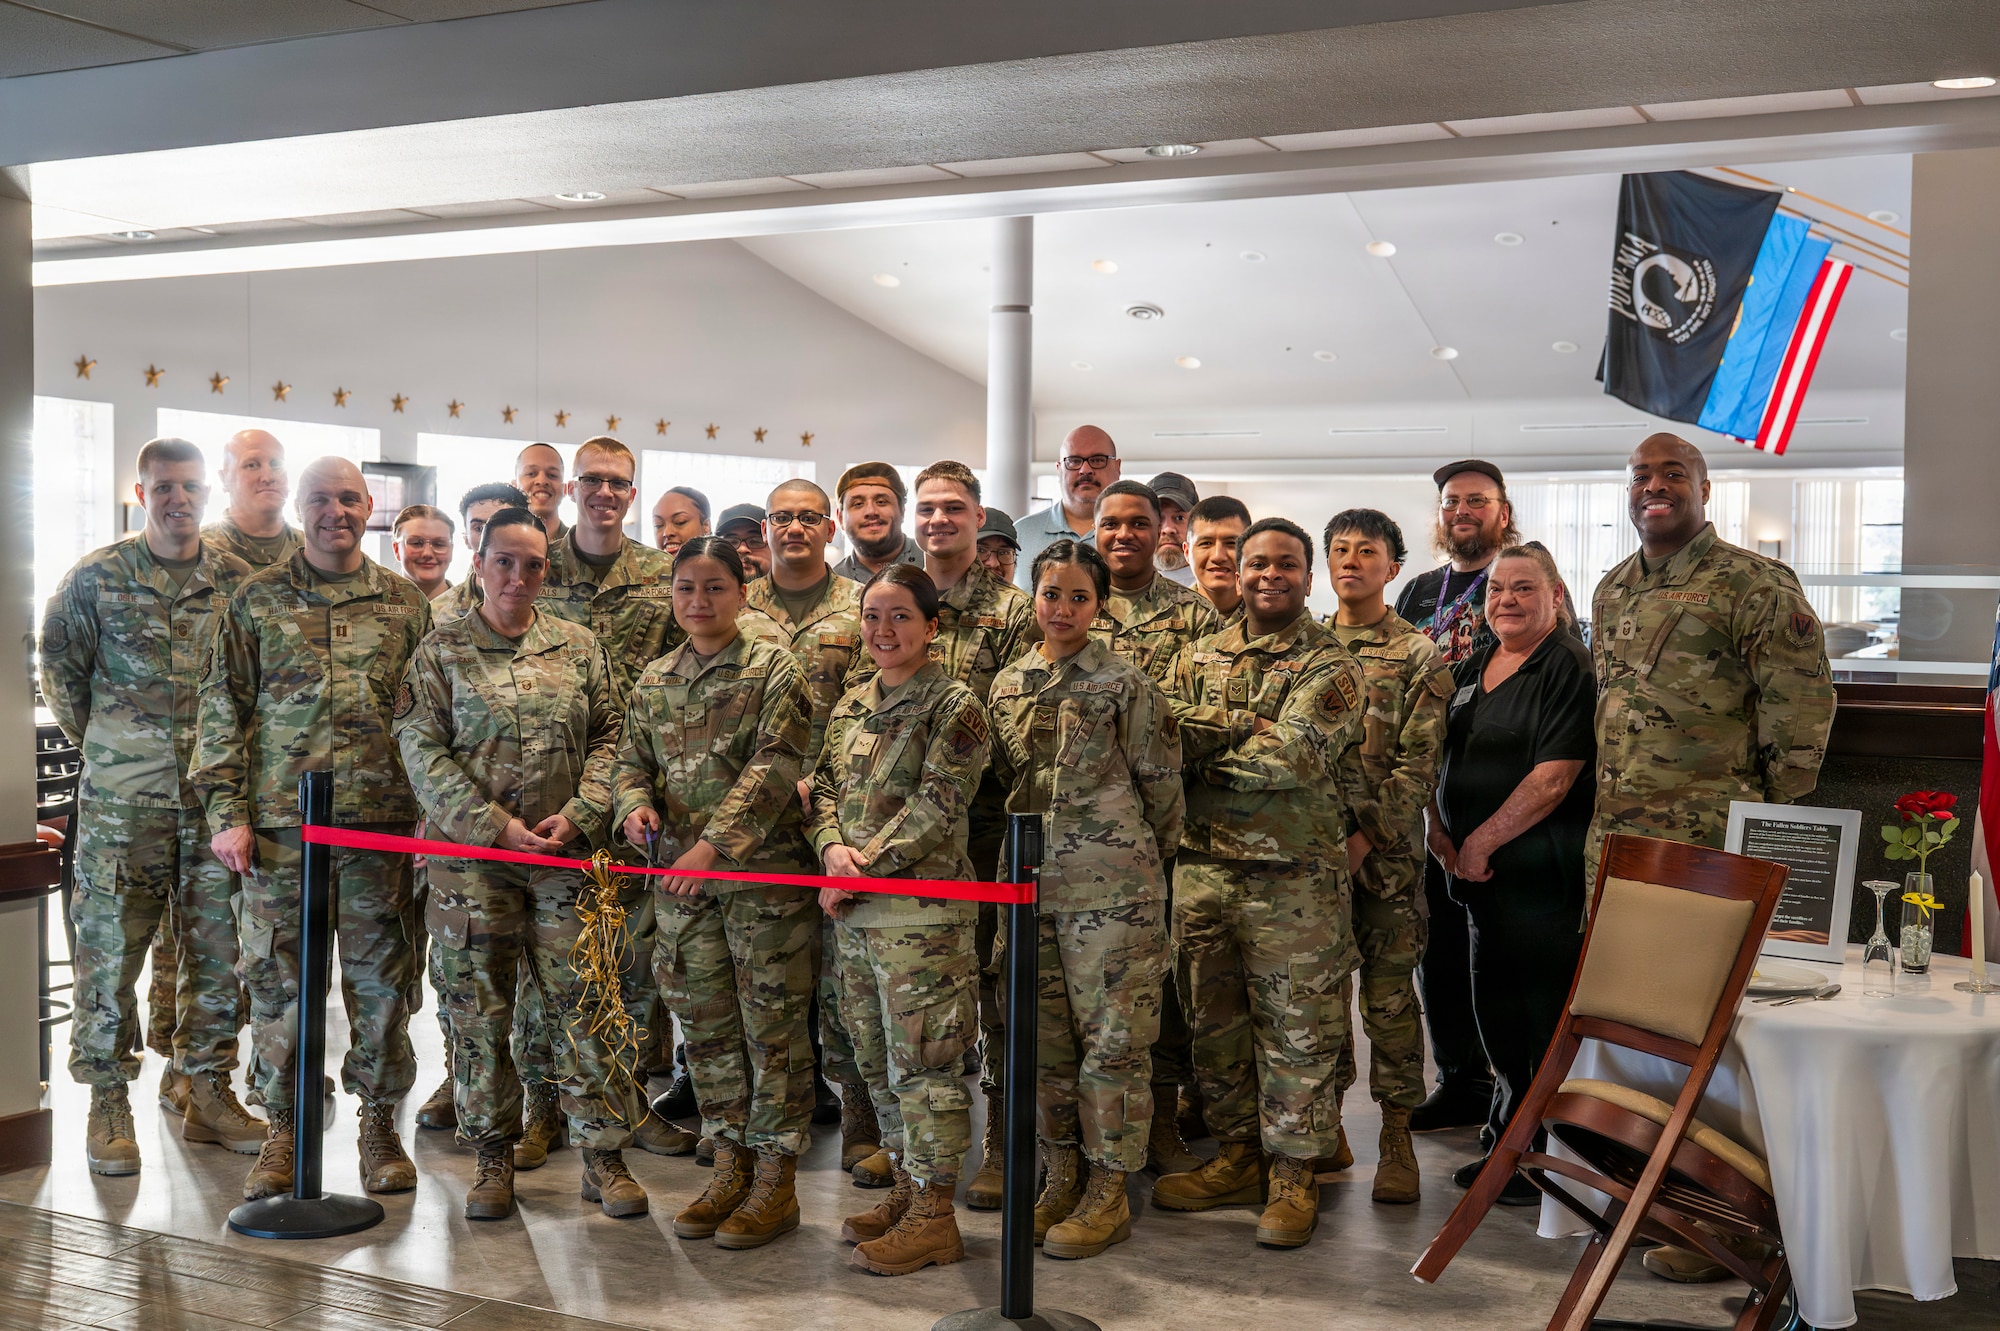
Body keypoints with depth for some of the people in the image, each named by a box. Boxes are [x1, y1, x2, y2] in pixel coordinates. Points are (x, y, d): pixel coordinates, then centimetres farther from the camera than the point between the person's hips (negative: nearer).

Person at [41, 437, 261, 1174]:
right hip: (122, 800, -2)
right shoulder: (96, 577, 1)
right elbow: (59, 669, 9)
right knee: (110, 949, 1)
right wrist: (104, 747, 9)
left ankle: (208, 1091, 20)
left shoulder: (238, 581, 5)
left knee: (219, 948, 6)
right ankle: (108, 1101, 13)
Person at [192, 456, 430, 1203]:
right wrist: (225, 812, -3)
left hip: (382, 821, 0)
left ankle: (379, 1121, 18)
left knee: (382, 976, 5)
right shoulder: (257, 601, 7)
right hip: (278, 824, 0)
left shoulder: (405, 602, 9)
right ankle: (284, 1126, 17)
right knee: (279, 976, 5)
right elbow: (223, 710, 5)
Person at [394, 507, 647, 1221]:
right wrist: (496, 826, -12)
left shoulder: (578, 647, 9)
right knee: (478, 1010, 5)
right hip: (470, 856, -1)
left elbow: (607, 739, 8)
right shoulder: (440, 651, 2)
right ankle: (493, 1156, 20)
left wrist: (578, 817, -7)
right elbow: (422, 752, -4)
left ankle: (604, 1155, 11)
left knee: (584, 1006, 1)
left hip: (566, 858, 1)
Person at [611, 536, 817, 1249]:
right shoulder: (654, 680, 13)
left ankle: (775, 1179, 10)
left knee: (772, 1024, 0)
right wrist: (635, 805, -9)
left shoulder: (773, 668, -4)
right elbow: (632, 761, 15)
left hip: (764, 870, -5)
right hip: (680, 877, 5)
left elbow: (774, 766, -14)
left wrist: (715, 844, -23)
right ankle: (731, 1162, 24)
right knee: (706, 1025, 11)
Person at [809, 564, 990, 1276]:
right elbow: (823, 787, 12)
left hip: (922, 908, -8)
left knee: (921, 1060, -4)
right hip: (853, 911, 8)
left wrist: (866, 865, -17)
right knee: (876, 1058, 15)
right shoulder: (850, 706, 15)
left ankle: (934, 1215, 5)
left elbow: (935, 804, -15)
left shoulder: (954, 706, -7)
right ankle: (906, 1188, 28)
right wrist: (832, 847, -9)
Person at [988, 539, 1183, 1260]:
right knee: (1044, 1038, 11)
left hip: (1111, 886, -5)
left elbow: (1161, 784, 1)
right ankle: (1061, 1177, 24)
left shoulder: (1126, 684, -5)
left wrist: (1143, 859, 9)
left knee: (1112, 1039, 0)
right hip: (1029, 883, 5)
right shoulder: (1007, 684, 11)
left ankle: (1108, 1192, 9)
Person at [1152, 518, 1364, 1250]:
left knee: (1297, 1028, 1)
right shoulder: (1199, 657, 13)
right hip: (1204, 865, 5)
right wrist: (1249, 726, -15)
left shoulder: (1329, 666, -3)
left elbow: (1293, 756, -17)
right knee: (1214, 1022, 13)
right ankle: (1237, 1155, 28)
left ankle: (1293, 1175, 13)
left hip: (1293, 874, -5)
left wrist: (1203, 751, -7)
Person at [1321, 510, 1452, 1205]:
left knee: (1389, 994, 0)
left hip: (1384, 850, -3)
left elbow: (1418, 765, -6)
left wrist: (1364, 838, -15)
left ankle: (1396, 1140, 10)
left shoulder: (1418, 656, 0)